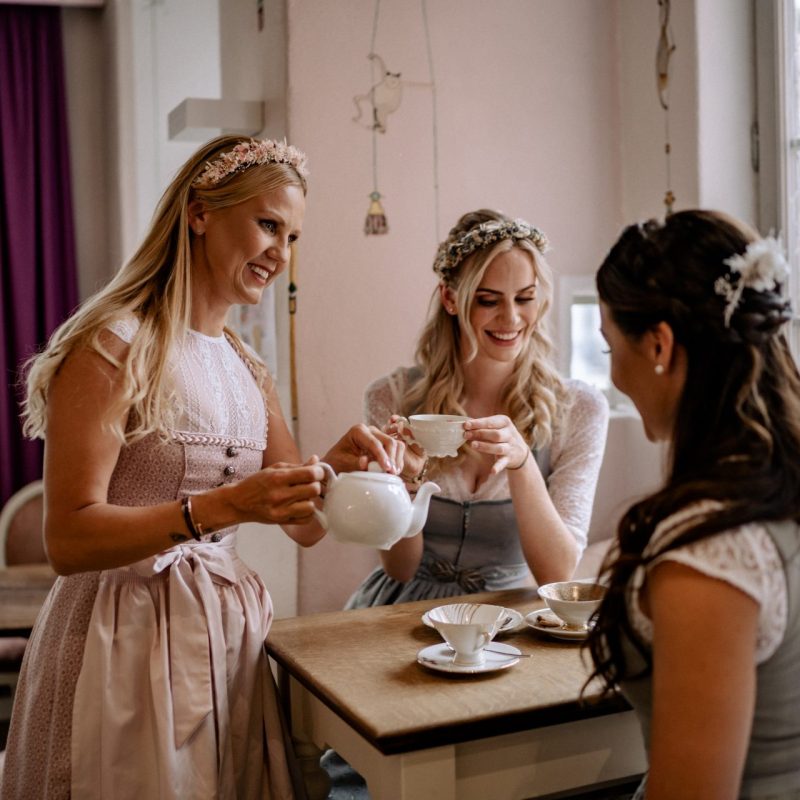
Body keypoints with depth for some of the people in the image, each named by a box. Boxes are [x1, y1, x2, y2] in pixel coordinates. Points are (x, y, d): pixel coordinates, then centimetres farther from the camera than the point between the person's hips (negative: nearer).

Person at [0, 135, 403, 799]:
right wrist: (222, 507, -29)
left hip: (226, 632, 7)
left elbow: (305, 526, 9)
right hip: (127, 639, -7)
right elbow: (68, 539, -18)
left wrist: (338, 464, -11)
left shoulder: (249, 370, 10)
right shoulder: (113, 347, -13)